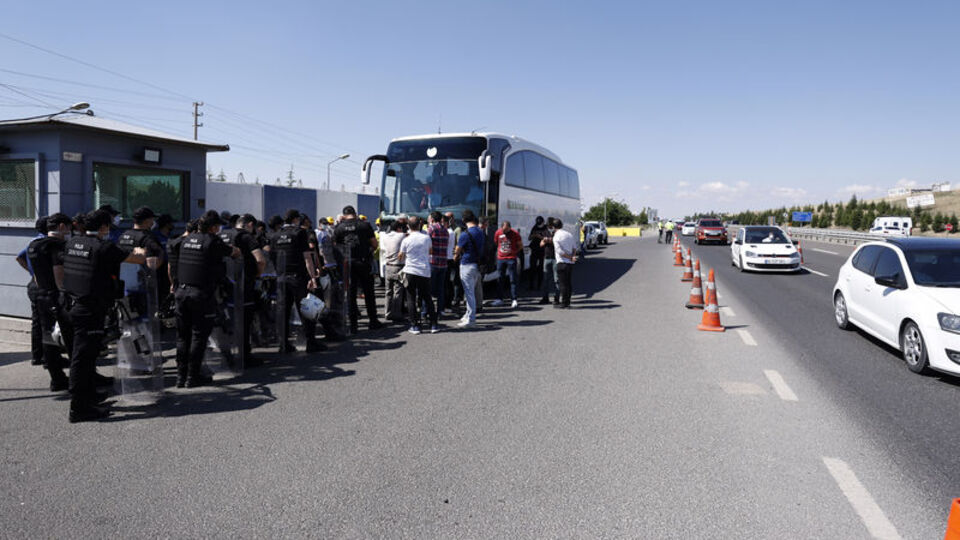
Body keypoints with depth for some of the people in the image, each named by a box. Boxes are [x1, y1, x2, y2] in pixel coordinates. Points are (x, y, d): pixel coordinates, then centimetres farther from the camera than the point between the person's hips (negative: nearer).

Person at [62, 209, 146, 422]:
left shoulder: (72, 243, 8)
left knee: (88, 352, 21)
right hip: (91, 309, -9)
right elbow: (140, 260, -11)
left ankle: (89, 394, 36)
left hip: (75, 305, 9)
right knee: (83, 355, -6)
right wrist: (140, 252, 15)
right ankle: (78, 408, -1)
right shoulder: (103, 247, -16)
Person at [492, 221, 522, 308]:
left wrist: (514, 252, 0)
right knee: (500, 279, 6)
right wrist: (499, 251, 10)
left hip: (511, 259, -3)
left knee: (512, 280, -6)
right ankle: (500, 299, 14)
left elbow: (520, 245, 5)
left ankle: (513, 299, -4)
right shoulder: (498, 233, 1)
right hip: (500, 259, 3)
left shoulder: (515, 234, -6)